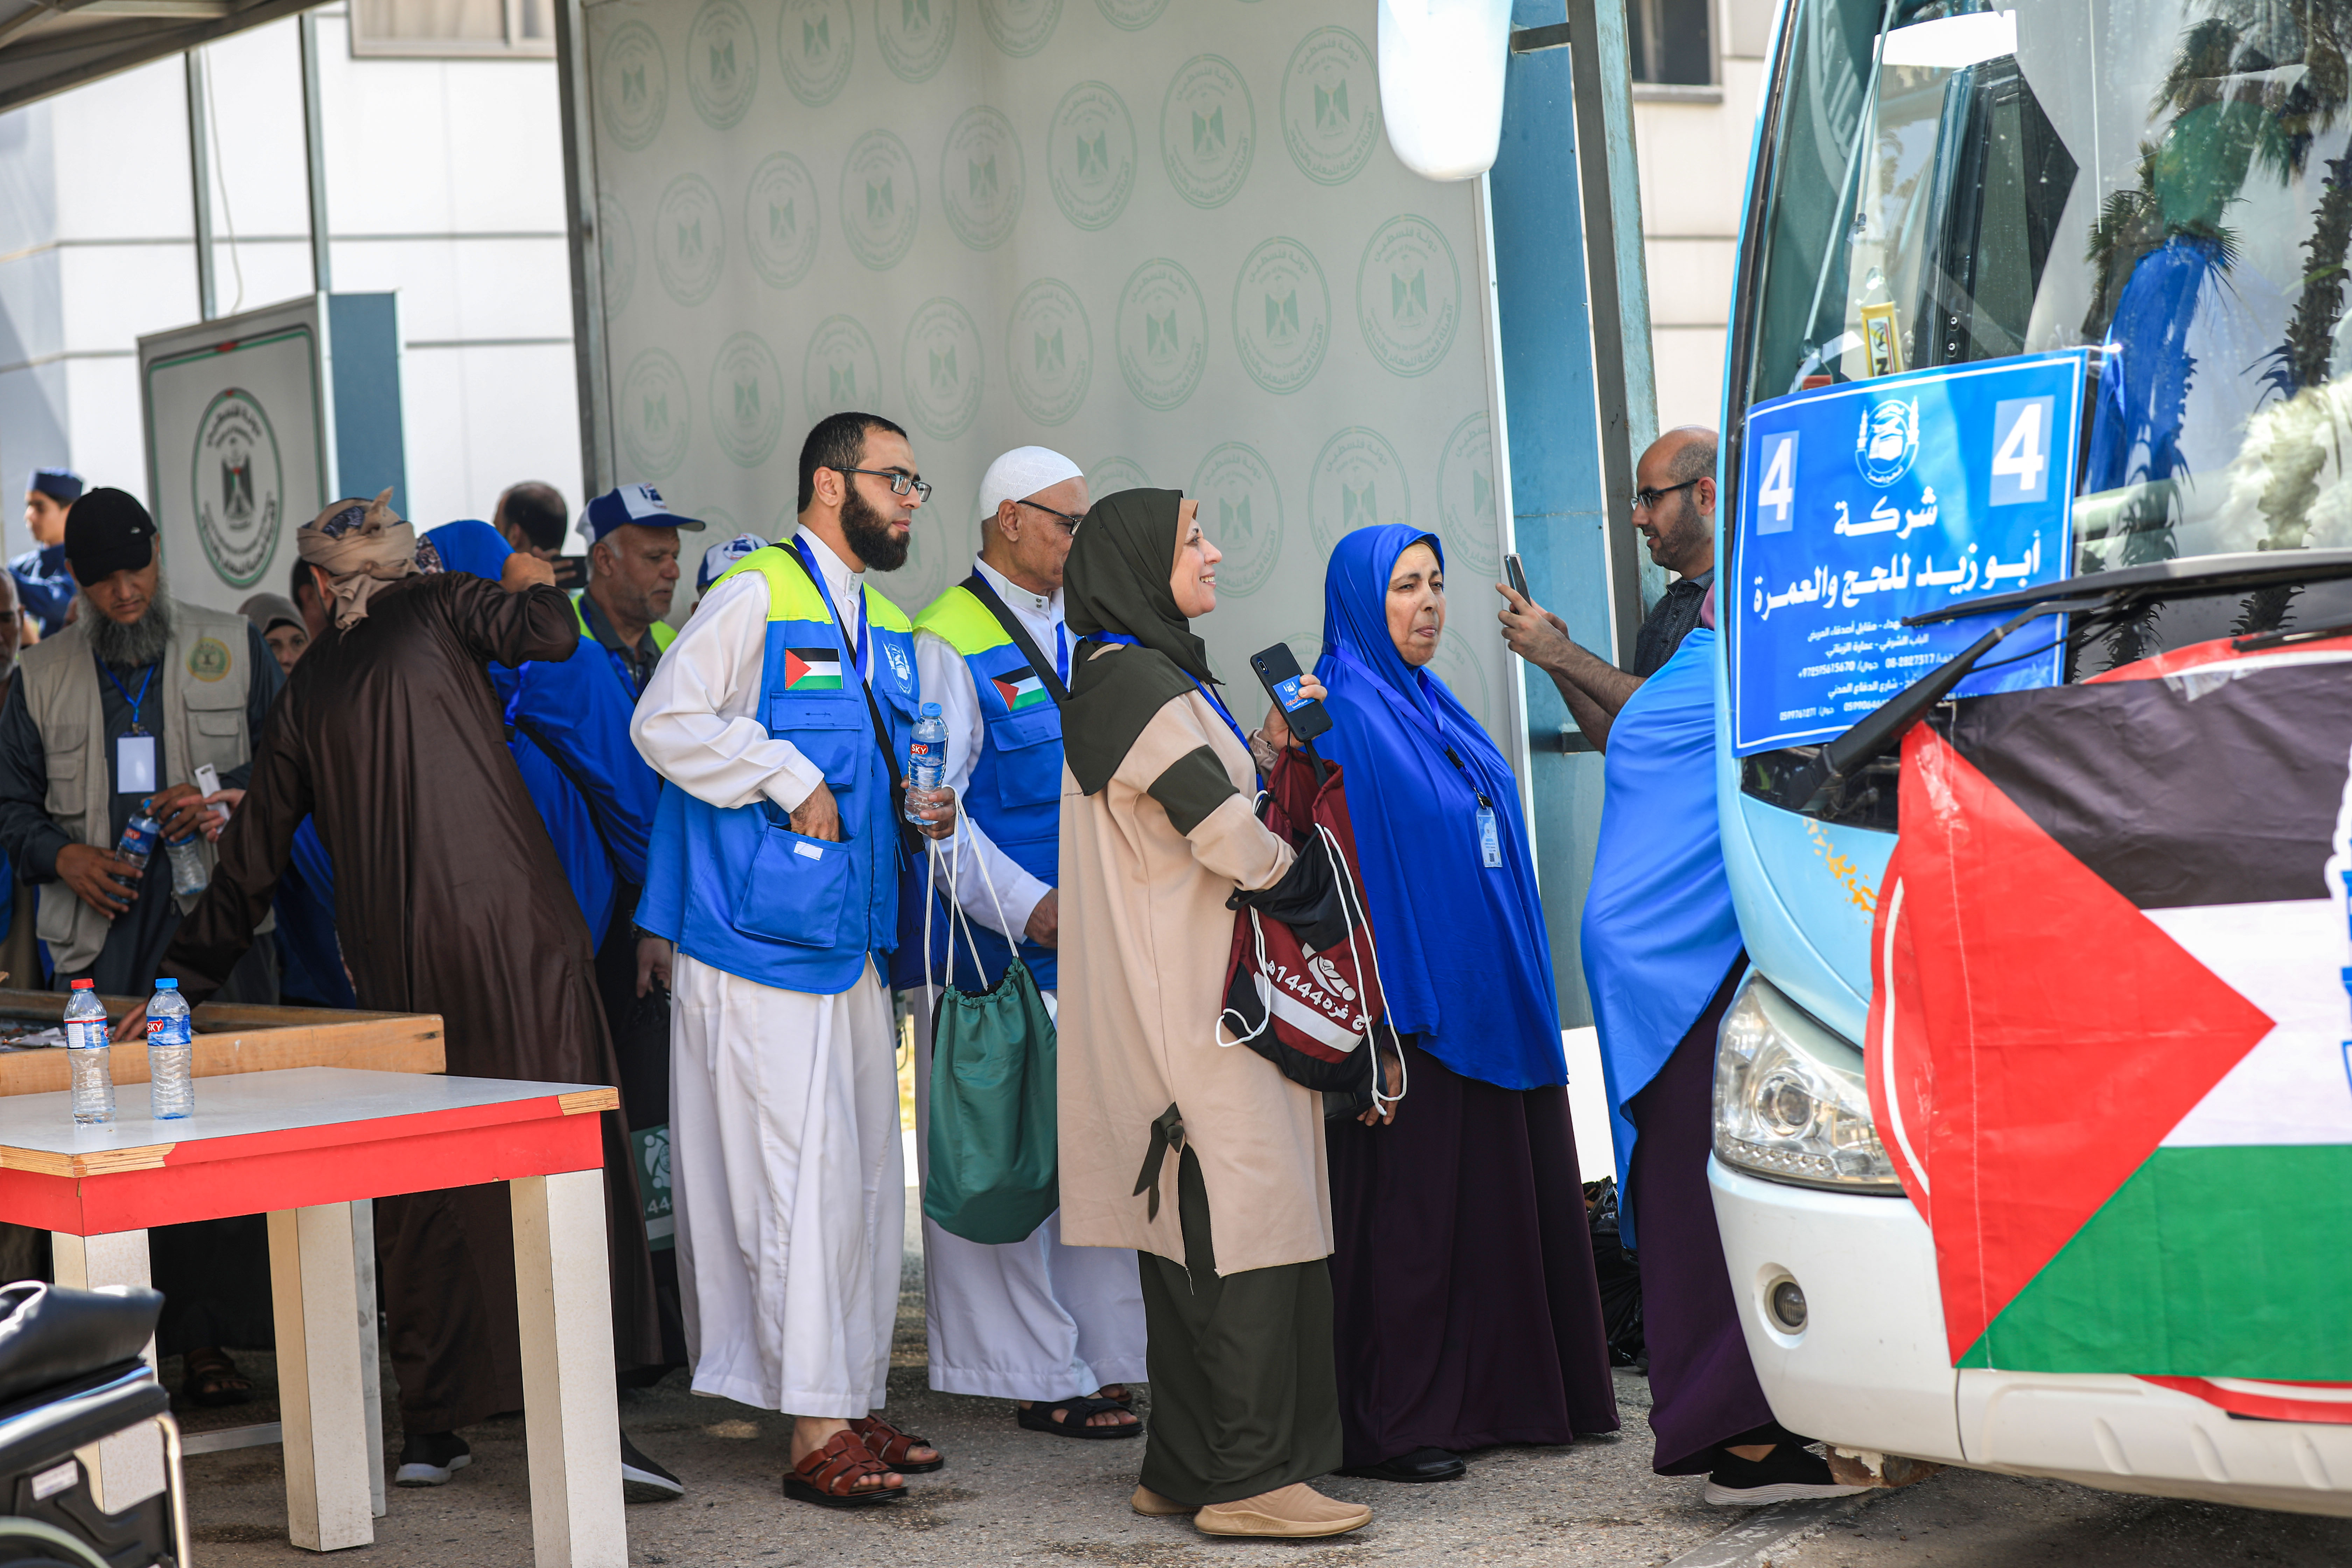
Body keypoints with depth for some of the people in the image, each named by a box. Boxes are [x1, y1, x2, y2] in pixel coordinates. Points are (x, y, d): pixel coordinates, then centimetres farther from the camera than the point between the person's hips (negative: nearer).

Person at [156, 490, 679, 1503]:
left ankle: (431, 1430, 16)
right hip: (511, 929, -4)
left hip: (395, 959, 4)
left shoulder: (308, 687, 17)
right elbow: (548, 637, -10)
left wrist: (183, 984, 30)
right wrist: (532, 585, 14)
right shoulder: (436, 606, 7)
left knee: (419, 1190, 12)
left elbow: (251, 858, 21)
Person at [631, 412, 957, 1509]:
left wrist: (918, 805, 7)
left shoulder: (887, 629, 18)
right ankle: (815, 1434, -7)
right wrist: (791, 781, -17)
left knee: (864, 1178, 10)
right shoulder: (758, 597, -8)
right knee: (800, 1176, -9)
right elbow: (666, 722, -16)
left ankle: (854, 1406, 19)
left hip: (851, 944, 9)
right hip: (761, 940, -9)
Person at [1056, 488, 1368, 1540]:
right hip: (1188, 1002, -11)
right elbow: (1226, 834, -20)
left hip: (1184, 1004, 11)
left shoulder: (1149, 676, 19)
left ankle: (1185, 1470, 14)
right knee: (1248, 1218, -12)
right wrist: (1288, 863, 0)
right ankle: (1246, 1479, -12)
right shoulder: (1137, 682, -14)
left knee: (1192, 1234, 11)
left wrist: (1270, 745, 9)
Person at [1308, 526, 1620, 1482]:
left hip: (1485, 1007, 9)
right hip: (1409, 1010, -9)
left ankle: (1502, 1397, 19)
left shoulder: (1434, 710, 16)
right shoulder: (1342, 719, -12)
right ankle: (1388, 1429, 1)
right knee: (1407, 1219, -5)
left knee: (1501, 1200, 11)